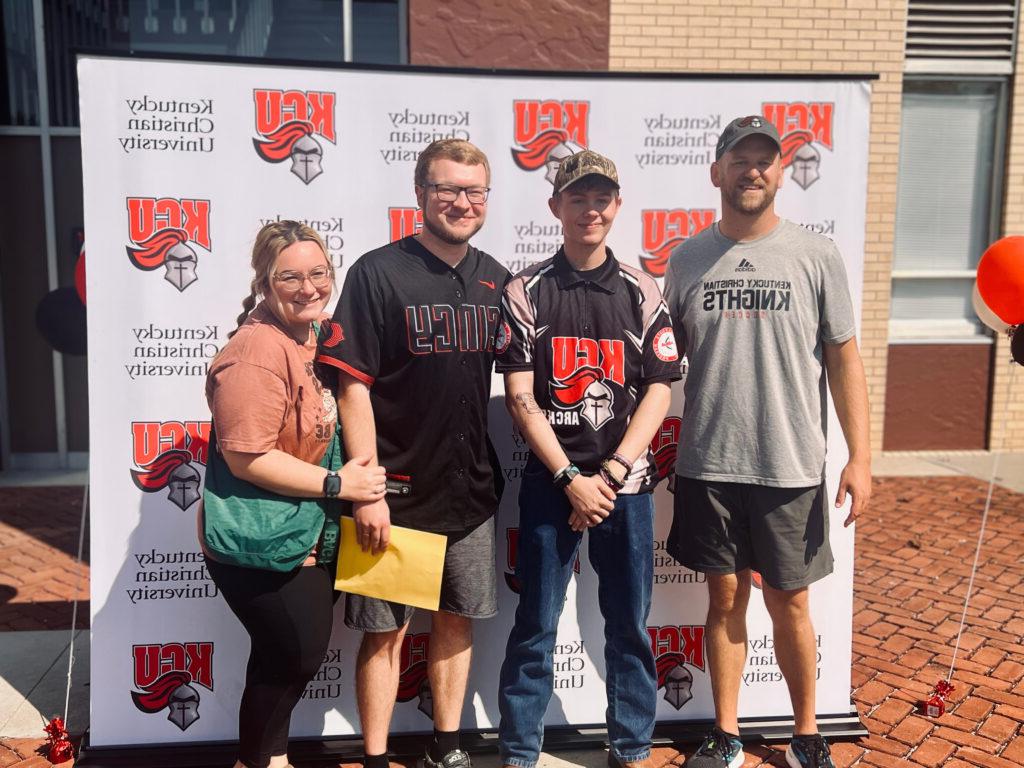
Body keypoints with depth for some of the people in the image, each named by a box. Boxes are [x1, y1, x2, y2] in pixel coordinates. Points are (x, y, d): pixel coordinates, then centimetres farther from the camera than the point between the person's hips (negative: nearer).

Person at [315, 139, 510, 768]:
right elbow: (353, 387, -12)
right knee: (386, 630, 5)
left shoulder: (496, 279, 6)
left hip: (472, 487, 5)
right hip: (397, 490, -5)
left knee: (458, 620, 15)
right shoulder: (378, 273, -9)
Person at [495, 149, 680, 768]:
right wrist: (570, 478, -11)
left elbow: (659, 392, 0)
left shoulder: (642, 293, 4)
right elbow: (520, 396, -4)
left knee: (630, 624, 11)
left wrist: (610, 474, -9)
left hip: (626, 481, 2)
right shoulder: (526, 292, 0)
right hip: (549, 479, -1)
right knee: (536, 625, 6)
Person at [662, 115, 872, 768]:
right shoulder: (687, 261, 3)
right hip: (708, 465, 1)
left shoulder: (817, 257, -1)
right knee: (726, 598, 12)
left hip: (792, 468, -1)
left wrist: (861, 456, -4)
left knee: (790, 603, 10)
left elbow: (844, 360, 1)